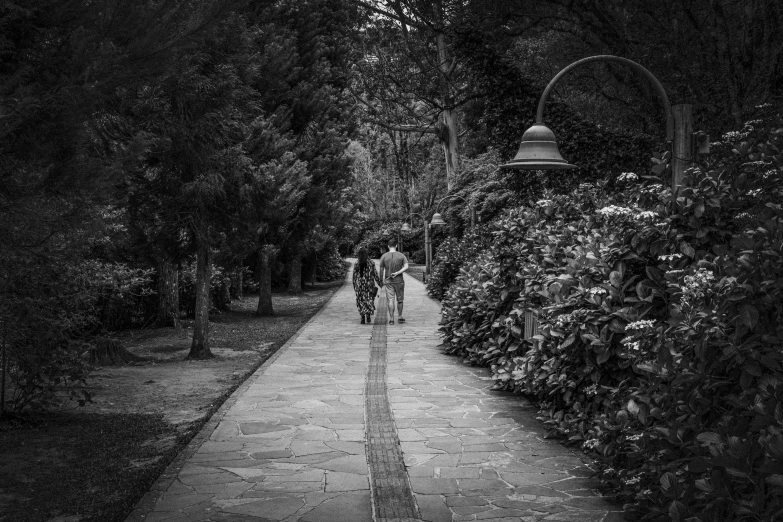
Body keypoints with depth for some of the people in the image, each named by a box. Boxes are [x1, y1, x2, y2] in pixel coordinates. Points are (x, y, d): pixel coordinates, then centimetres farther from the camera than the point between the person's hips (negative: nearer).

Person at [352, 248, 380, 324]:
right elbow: (375, 275, -3)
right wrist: (380, 283, 8)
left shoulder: (356, 264, -4)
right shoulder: (371, 263, -5)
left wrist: (354, 287, 10)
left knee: (361, 301, 11)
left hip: (359, 285, 0)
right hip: (369, 285, 0)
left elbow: (354, 276, 0)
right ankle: (368, 316, -5)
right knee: (369, 300, 12)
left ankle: (363, 319, 6)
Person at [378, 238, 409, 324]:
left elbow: (381, 270, 1)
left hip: (388, 281, 0)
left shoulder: (384, 256, -2)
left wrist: (381, 281, 11)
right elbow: (406, 267, -13)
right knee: (399, 300, 12)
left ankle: (391, 319, -3)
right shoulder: (401, 255, -1)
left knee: (390, 300, 0)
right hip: (399, 281, 0)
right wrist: (397, 273, -13)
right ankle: (400, 317, 18)